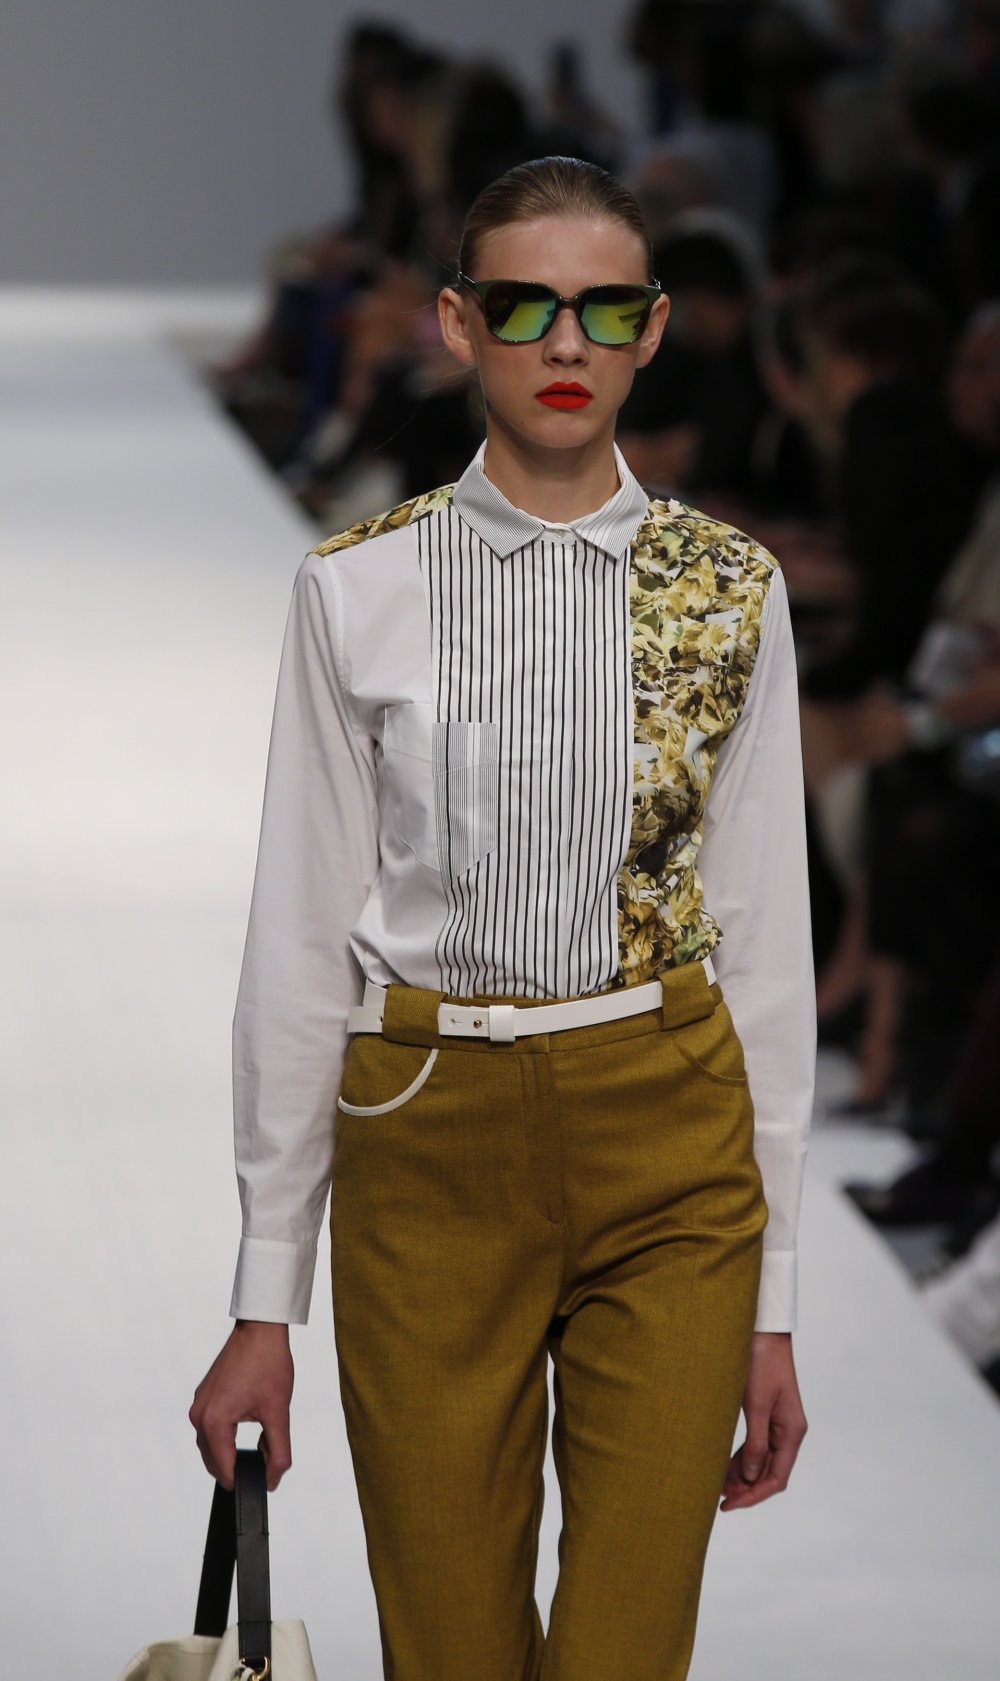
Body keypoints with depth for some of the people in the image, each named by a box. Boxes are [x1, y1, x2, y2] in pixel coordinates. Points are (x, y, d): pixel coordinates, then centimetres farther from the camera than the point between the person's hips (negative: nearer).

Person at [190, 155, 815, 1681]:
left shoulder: (728, 592, 2)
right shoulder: (358, 588, 0)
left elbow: (764, 936, 4)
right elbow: (300, 939, 1)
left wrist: (772, 1299, 2)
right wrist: (265, 1298, 0)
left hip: (667, 1148, 0)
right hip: (427, 1140, 0)